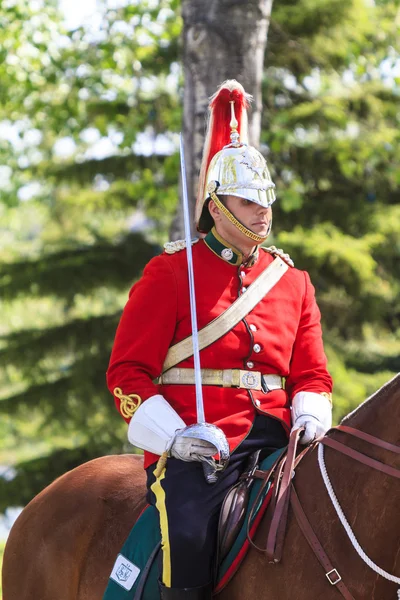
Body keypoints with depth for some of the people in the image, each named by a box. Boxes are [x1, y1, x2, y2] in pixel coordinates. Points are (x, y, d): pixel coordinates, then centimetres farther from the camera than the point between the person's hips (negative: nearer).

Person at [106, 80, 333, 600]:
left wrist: (310, 417, -2)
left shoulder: (293, 282, 18)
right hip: (196, 448, -4)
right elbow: (126, 371, 2)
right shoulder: (169, 273, 4)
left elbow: (311, 373, 22)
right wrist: (172, 436, -13)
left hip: (275, 441, 4)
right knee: (189, 534, -32)